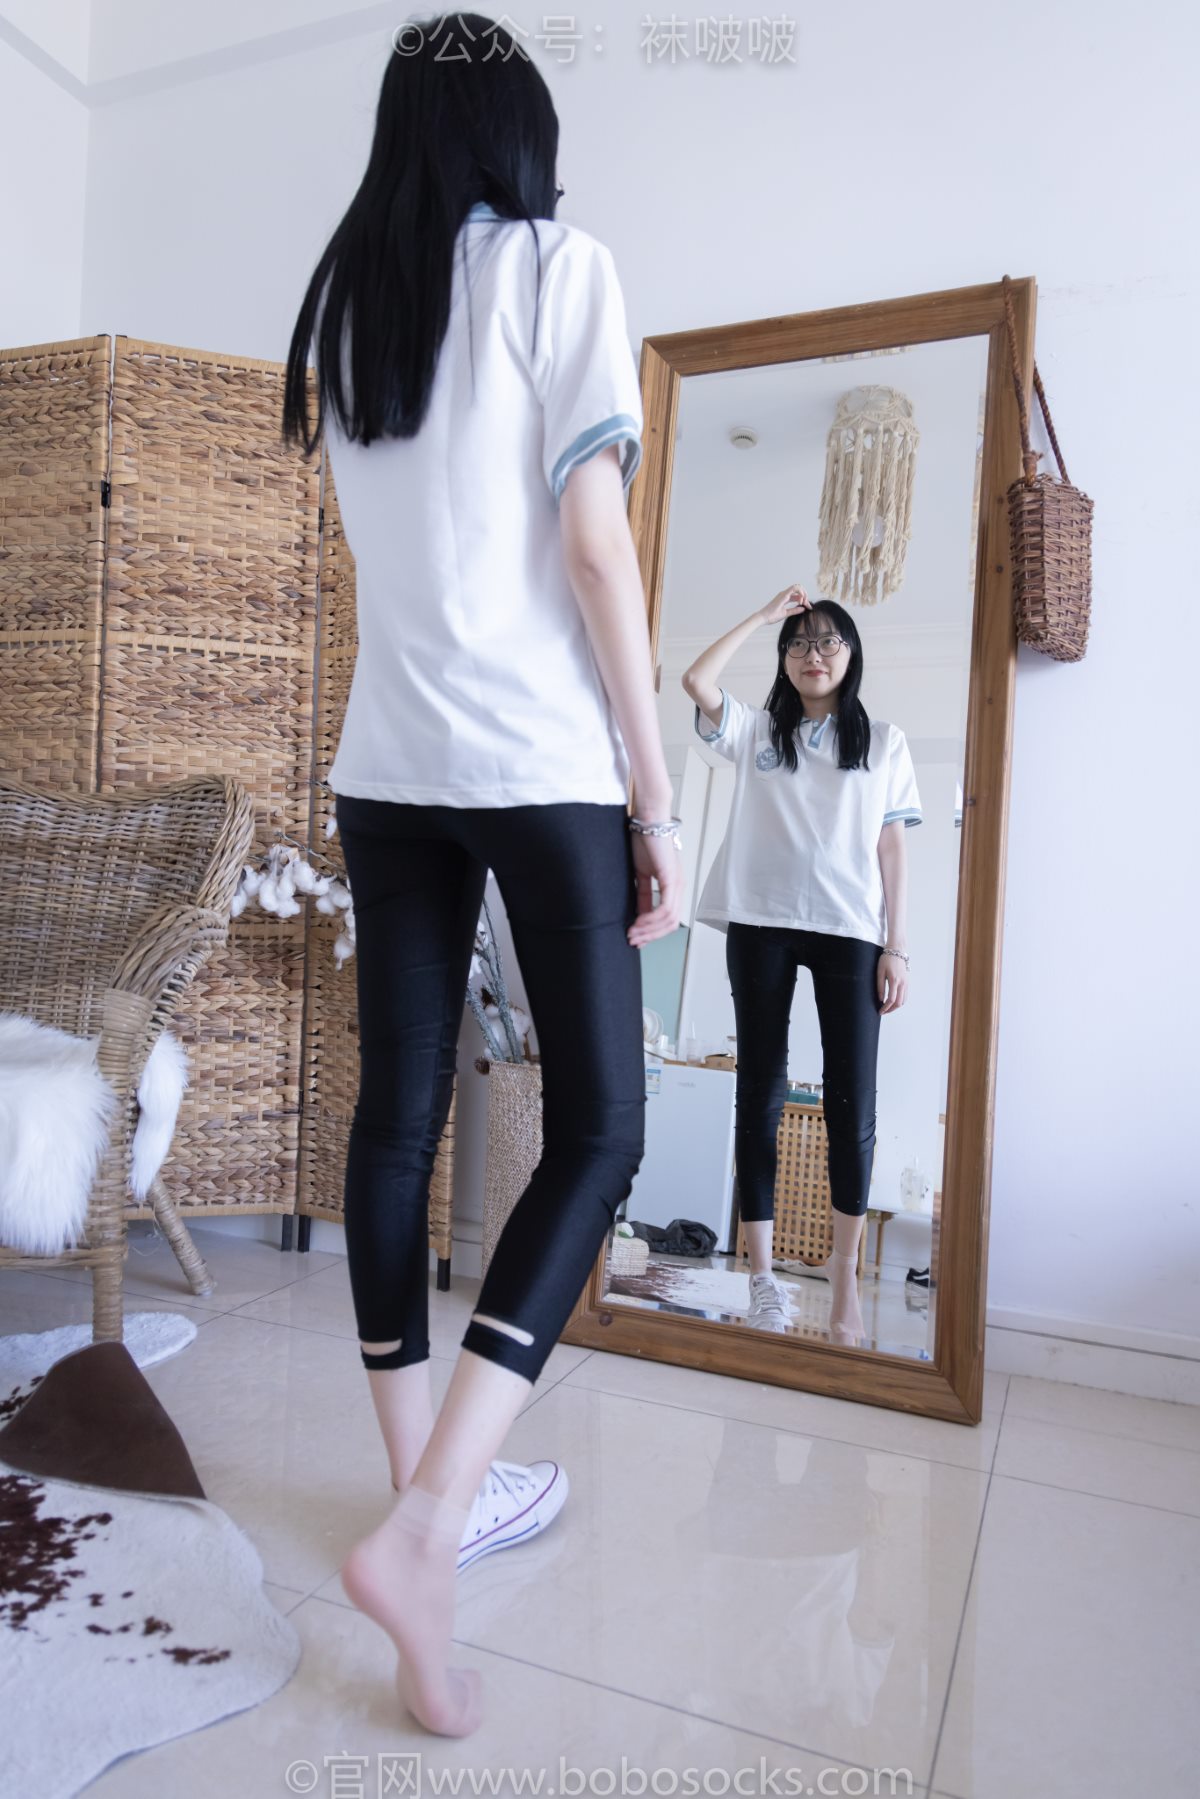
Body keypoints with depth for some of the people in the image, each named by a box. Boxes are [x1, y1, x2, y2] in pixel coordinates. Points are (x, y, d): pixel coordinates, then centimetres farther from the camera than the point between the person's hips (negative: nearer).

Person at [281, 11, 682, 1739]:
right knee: (599, 1131, 0)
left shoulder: (344, 305, 18)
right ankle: (423, 1531, -7)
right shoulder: (562, 264, 2)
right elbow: (593, 544, -8)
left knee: (399, 1112, 8)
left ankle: (426, 1479, 22)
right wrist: (657, 797, -7)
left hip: (385, 765, 6)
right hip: (541, 761, -6)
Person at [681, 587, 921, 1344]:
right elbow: (696, 680, -4)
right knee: (760, 1092, 4)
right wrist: (764, 614, 4)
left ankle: (845, 1274, 14)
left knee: (852, 1101, -3)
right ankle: (762, 1274, 12)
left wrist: (897, 947, 0)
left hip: (849, 931, 0)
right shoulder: (756, 730, 13)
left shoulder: (884, 740, 12)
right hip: (760, 925, 1)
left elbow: (892, 847, 7)